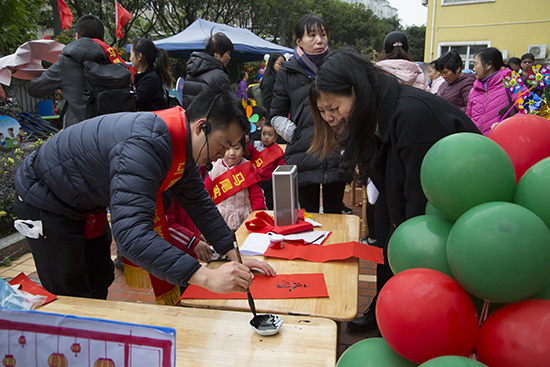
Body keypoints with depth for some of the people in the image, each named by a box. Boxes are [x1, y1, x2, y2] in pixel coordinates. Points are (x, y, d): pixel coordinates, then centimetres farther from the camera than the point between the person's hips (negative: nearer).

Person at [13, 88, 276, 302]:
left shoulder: (184, 147, -8)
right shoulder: (146, 146, -39)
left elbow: (198, 202, 2)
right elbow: (131, 233, -48)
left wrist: (233, 256, -5)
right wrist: (207, 277, -52)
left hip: (85, 204, 9)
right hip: (45, 200, -9)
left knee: (99, 286, 17)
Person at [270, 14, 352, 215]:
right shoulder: (287, 73, 6)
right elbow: (277, 115, 10)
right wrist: (294, 134, -5)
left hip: (336, 156, 1)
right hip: (304, 156, -1)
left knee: (334, 215, 12)